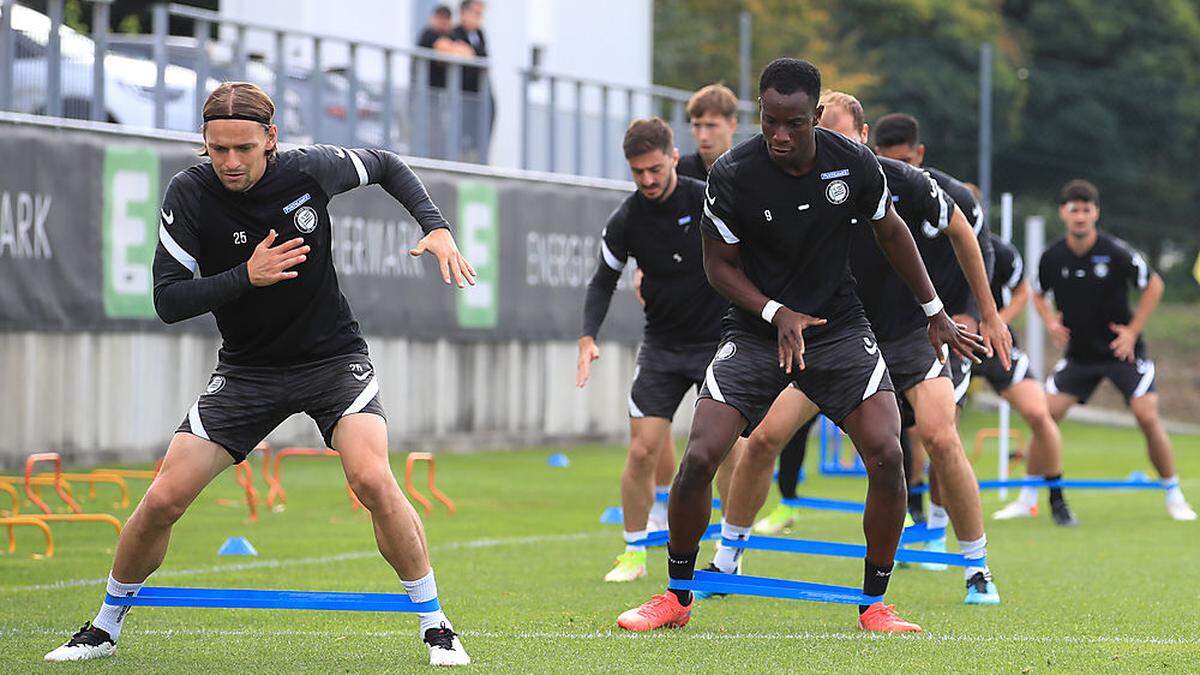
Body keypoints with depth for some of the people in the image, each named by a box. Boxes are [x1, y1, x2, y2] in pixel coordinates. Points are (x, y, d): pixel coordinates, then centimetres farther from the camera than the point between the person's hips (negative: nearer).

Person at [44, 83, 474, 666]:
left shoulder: (311, 169, -14)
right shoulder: (190, 194, -15)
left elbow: (386, 165, 7)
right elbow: (168, 301, -16)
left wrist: (436, 226, -6)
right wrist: (247, 276, -28)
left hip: (334, 357, -1)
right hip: (246, 371, 1)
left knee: (371, 478, -26)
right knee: (164, 499, -8)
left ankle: (435, 624, -10)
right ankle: (106, 626, 16)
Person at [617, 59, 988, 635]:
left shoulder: (854, 164, -10)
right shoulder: (732, 174, -16)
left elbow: (891, 232, 9)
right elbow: (719, 263, -4)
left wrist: (935, 313, 14)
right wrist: (776, 313, -19)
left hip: (838, 325, 1)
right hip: (756, 329, -1)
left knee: (886, 454, -17)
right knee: (699, 457, -16)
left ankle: (874, 605, 1)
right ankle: (677, 597, 6)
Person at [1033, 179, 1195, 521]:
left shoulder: (1116, 252, -15)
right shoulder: (1052, 257, -6)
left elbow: (1154, 285, -3)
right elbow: (1038, 293, 13)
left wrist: (1132, 330, -8)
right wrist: (1051, 322, -5)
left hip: (1123, 351, -3)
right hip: (1078, 353, 3)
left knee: (1147, 416, -15)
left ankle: (1174, 496, 2)